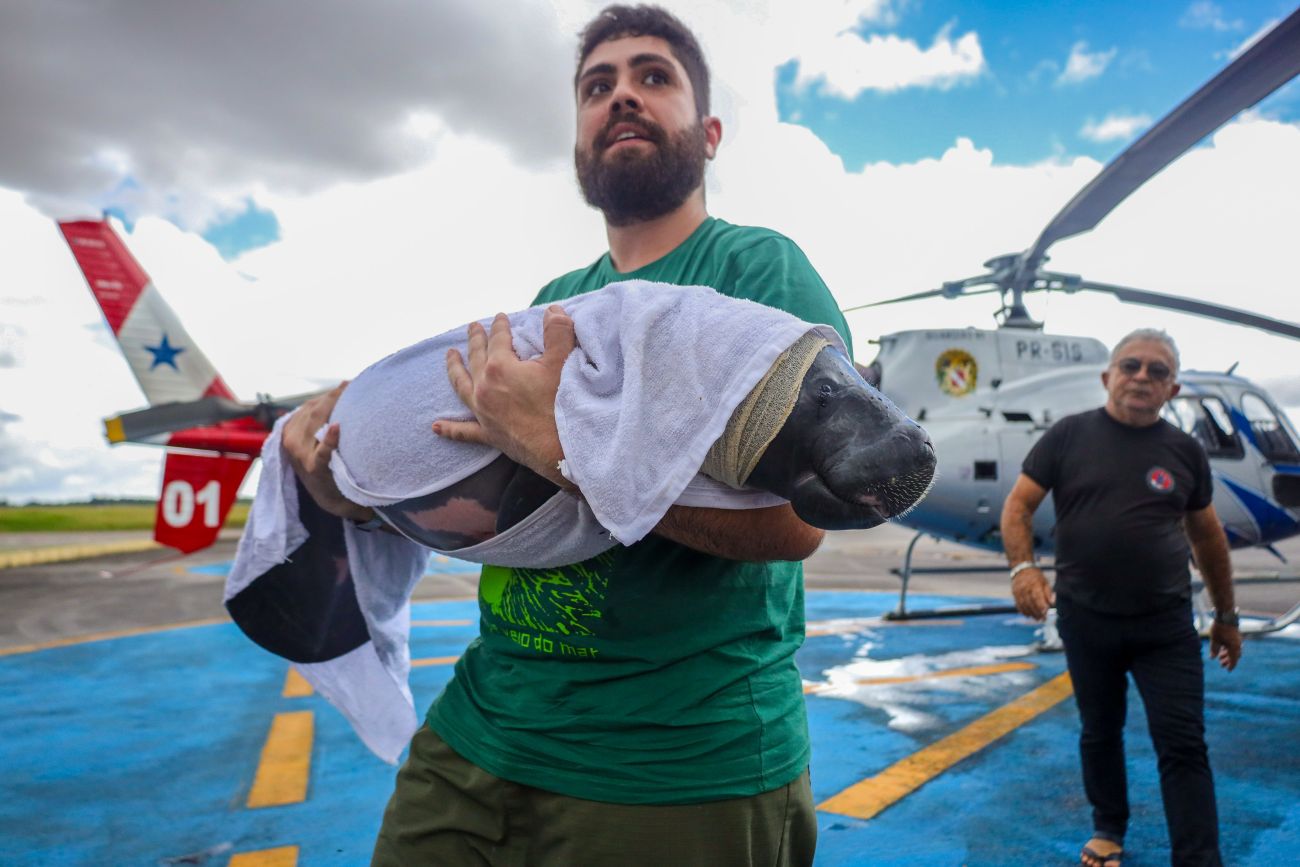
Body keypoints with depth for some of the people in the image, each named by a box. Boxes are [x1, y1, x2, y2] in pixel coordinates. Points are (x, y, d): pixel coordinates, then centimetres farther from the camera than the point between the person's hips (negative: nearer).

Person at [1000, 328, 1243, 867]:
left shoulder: (1185, 451, 3)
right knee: (1100, 732, 16)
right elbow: (1018, 505, -5)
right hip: (1085, 619, 0)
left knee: (1183, 744, 0)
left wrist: (1226, 614, 16)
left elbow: (1207, 536, 13)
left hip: (1167, 625, 0)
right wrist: (1023, 567, -22)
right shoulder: (1068, 436, -3)